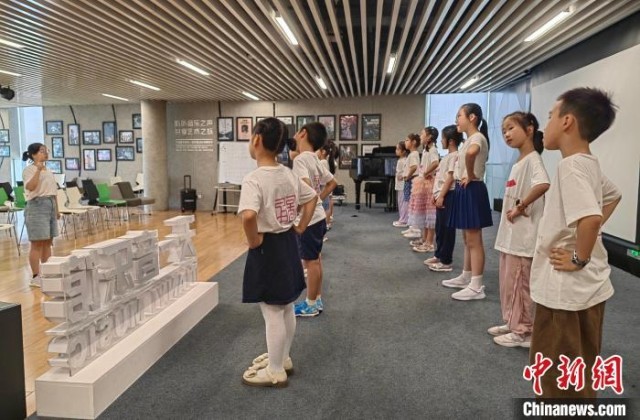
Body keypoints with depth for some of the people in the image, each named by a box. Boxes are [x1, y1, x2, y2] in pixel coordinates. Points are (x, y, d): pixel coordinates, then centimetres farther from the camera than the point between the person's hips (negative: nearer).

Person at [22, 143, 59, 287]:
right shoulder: (29, 169, -8)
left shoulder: (48, 171, 15)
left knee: (48, 242, 11)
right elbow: (30, 187, -25)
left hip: (50, 205, 8)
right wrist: (38, 170, -30)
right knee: (37, 243, -5)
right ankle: (35, 277, 0)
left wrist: (56, 209, 17)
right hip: (37, 206, -8)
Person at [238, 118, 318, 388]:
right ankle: (282, 358, 38)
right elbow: (312, 197, 15)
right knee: (287, 309, 20)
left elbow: (248, 216, -38)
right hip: (288, 243, 8)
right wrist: (301, 227, 13)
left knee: (272, 314, 5)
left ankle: (275, 372, 20)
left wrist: (253, 242, -21)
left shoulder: (254, 179, -22)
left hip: (268, 248, -8)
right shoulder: (289, 175, 3)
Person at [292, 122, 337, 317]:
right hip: (318, 216, 9)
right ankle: (317, 300, 28)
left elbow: (306, 187, -34)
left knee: (311, 261, 2)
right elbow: (332, 182, 20)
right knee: (315, 259, 16)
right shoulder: (315, 160, 10)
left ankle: (311, 305, 14)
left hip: (309, 219, -9)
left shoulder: (300, 159, -18)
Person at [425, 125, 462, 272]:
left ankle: (446, 261, 2)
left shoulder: (455, 156, -12)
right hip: (441, 195, 10)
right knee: (439, 227, 16)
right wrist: (436, 194, 18)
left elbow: (450, 178, -18)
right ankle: (439, 255, 27)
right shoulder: (447, 156, 18)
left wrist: (441, 196, -21)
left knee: (447, 228, -4)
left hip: (448, 195, -10)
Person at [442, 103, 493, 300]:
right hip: (464, 190, 10)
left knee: (474, 241, -6)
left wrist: (471, 176, -26)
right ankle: (466, 277, 27)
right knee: (467, 239, 17)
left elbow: (471, 153, -39)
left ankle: (476, 286, -1)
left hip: (472, 190, -10)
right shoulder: (470, 139, 16)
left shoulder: (477, 137, -15)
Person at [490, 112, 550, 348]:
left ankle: (523, 332, 12)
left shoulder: (532, 159, -15)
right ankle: (512, 322, 30)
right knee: (508, 281, 17)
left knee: (518, 283, 0)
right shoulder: (518, 162, 14)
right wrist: (513, 209, 5)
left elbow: (543, 185, -34)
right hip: (510, 234, 9)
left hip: (523, 235, -9)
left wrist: (521, 207, -24)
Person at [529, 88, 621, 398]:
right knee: (580, 372, 24)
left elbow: (590, 218, -37)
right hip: (588, 287, 9)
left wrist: (579, 258, -21)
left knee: (557, 378, 7)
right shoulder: (589, 164, 7)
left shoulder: (570, 166, -21)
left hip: (566, 289, -9)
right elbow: (613, 196, 27)